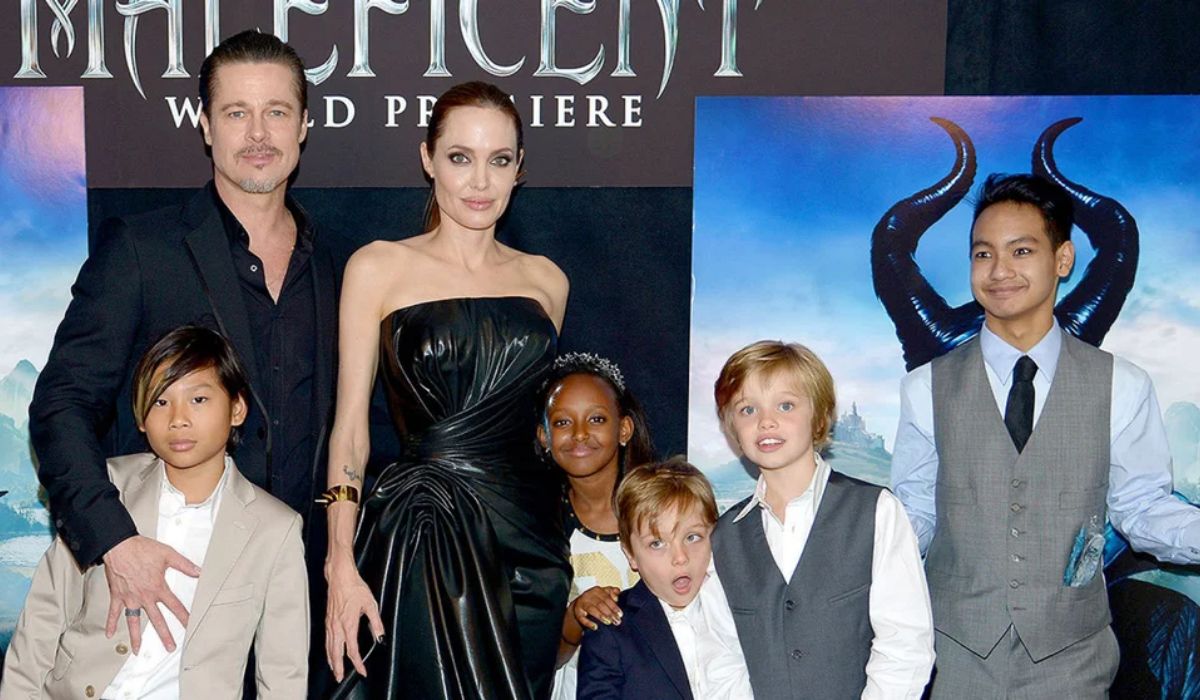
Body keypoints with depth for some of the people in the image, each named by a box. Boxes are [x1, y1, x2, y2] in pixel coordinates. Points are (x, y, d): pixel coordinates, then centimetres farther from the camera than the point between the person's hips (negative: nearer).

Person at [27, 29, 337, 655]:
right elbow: (62, 406, -9)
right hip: (160, 579, -3)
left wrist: (329, 559, 4)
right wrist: (114, 540, -23)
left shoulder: (326, 269, 9)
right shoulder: (138, 248, -5)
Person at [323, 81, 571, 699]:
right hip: (423, 534, -4)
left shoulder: (546, 279, 10)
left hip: (528, 534, 4)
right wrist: (341, 563, -11)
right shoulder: (379, 267, -1)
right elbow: (350, 425, -3)